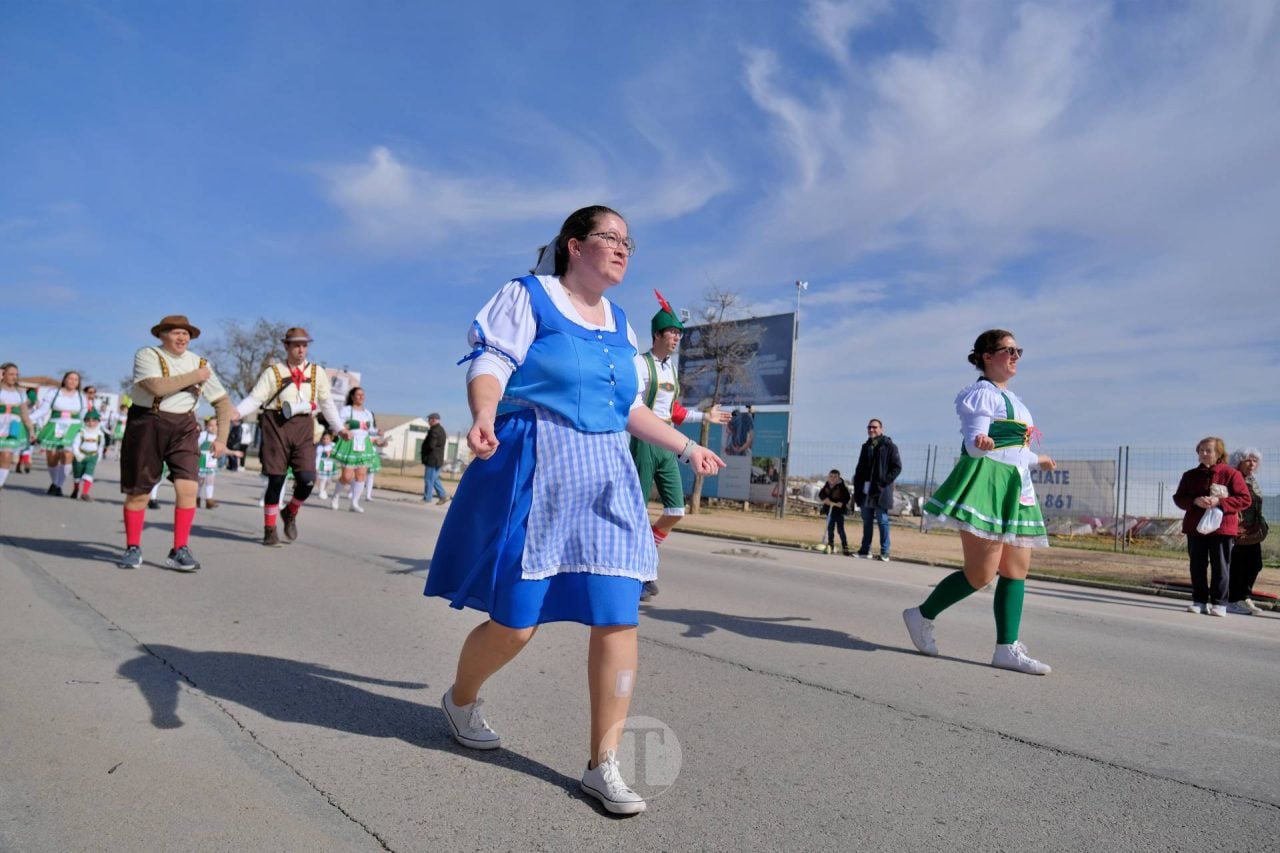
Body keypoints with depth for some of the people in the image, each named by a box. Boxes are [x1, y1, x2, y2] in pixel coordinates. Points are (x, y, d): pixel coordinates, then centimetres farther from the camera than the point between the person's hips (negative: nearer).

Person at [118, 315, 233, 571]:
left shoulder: (200, 363, 8)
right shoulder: (147, 355, -4)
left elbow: (223, 402, 12)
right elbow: (158, 387, -23)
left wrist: (221, 438, 6)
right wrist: (193, 377, -14)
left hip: (184, 428, 2)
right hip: (147, 425, -2)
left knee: (188, 488, -12)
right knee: (138, 492, 6)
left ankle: (180, 550, -1)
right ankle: (133, 549, 23)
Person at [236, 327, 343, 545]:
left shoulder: (317, 372, 14)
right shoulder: (273, 371, 7)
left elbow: (326, 402, 18)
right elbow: (255, 398, 1)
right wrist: (237, 411, -17)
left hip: (304, 427, 2)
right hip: (276, 425, -2)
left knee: (307, 479, -10)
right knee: (276, 480, 0)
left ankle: (290, 513, 22)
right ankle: (270, 530, 16)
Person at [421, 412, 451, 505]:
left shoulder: (434, 431, -17)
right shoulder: (441, 430, 15)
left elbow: (431, 445, -24)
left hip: (432, 459, -10)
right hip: (438, 459, 10)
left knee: (429, 479, -2)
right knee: (434, 479, 15)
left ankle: (427, 499, 4)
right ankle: (443, 496, 10)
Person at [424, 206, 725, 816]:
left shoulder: (620, 324, 17)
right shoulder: (527, 296, -1)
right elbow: (489, 368, -11)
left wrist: (686, 448, 22)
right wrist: (484, 418, -32)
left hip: (605, 478, 6)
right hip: (534, 471, -5)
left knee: (618, 617, -3)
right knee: (514, 622, 0)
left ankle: (602, 765, 10)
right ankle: (460, 700, 35)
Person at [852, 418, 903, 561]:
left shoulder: (889, 446, -3)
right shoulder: (866, 447, 15)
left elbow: (897, 467, -7)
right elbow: (860, 469, 17)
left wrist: (884, 482, -17)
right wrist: (857, 489, 9)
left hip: (881, 491, -6)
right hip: (865, 491, 6)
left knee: (882, 521, -1)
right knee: (866, 521, 9)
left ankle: (884, 552, 3)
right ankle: (865, 550, 15)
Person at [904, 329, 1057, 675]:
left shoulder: (1012, 399, 21)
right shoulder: (981, 393, -6)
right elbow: (973, 444, -17)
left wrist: (1037, 459, 46)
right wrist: (982, 443, -41)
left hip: (1015, 488, 10)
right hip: (985, 481, -9)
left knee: (1016, 570, 3)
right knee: (981, 573, -10)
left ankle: (1007, 648, 5)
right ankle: (922, 616, 6)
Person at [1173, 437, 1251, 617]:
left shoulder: (1231, 474, -2)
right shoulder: (1190, 475, 10)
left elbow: (1245, 499, -5)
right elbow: (1178, 498, 8)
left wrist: (1219, 502, -18)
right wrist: (1195, 501, -13)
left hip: (1222, 528, -4)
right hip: (1195, 527, 4)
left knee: (1220, 567, 0)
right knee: (1197, 566, 7)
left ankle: (1219, 603, 7)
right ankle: (1199, 601, 15)